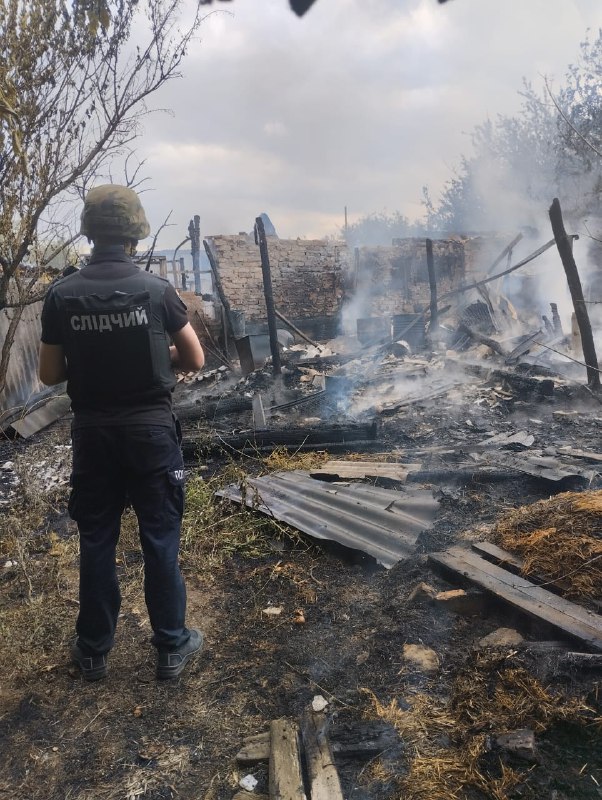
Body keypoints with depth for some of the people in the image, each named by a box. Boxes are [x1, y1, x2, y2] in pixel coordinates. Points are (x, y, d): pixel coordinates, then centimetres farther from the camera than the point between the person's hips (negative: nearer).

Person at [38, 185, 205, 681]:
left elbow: (49, 374, 2)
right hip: (151, 430, -2)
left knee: (96, 541, 14)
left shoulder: (62, 295, -5)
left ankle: (94, 651, 28)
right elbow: (195, 361, -1)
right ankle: (172, 647, 22)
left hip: (93, 432, 2)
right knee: (161, 539, 9)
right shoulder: (156, 289, -10)